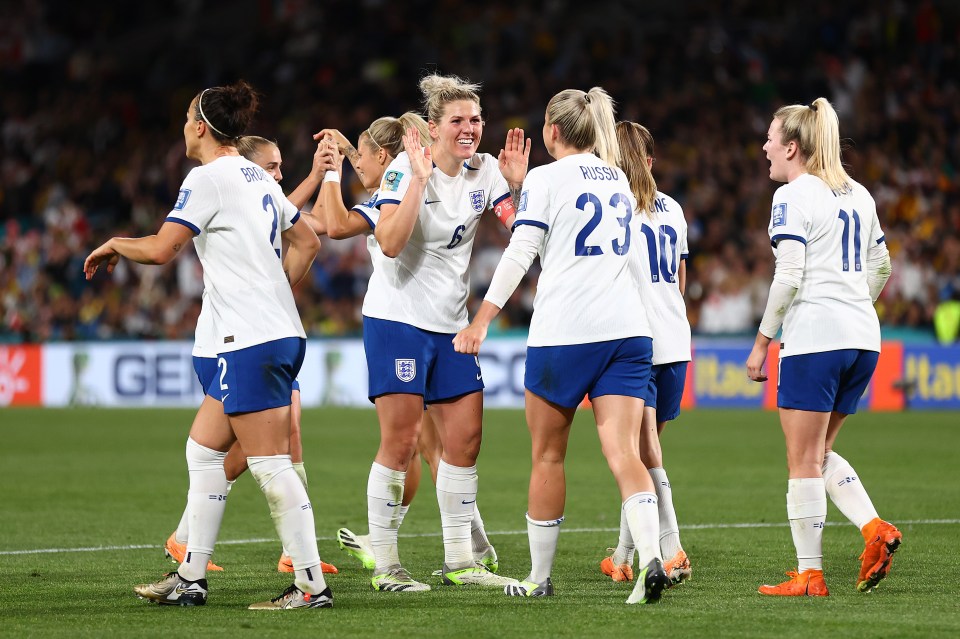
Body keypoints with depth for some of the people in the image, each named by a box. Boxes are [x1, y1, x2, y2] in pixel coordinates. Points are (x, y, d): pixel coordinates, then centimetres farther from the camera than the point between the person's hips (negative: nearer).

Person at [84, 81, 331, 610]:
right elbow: (306, 242, 24)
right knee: (203, 448, 14)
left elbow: (160, 249, -15)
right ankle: (190, 578, 17)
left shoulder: (209, 176, -9)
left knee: (270, 464, -9)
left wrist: (115, 244, 4)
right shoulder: (257, 177, 17)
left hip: (254, 341, -10)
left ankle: (311, 584, -9)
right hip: (279, 332, 10)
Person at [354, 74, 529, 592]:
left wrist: (517, 185, -15)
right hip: (396, 317, -6)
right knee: (400, 441, -8)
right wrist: (420, 178, -29)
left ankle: (459, 561, 14)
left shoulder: (484, 171, 4)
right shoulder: (406, 168, -13)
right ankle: (385, 565, -1)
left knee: (465, 437, 5)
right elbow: (390, 243, -25)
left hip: (451, 323, 6)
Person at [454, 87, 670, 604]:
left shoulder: (546, 178, -1)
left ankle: (539, 577, 17)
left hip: (564, 330, -4)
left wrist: (482, 320, -6)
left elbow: (519, 254, -8)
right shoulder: (618, 179, 17)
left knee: (547, 455, 9)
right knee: (623, 451, -6)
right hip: (628, 329, 4)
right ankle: (651, 558, -27)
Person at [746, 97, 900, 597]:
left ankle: (809, 575, -1)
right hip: (863, 339, 8)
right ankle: (874, 529, -1)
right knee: (820, 454, 18)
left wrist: (762, 342, -9)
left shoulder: (793, 197, -7)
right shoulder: (857, 195, 16)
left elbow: (789, 277, -15)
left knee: (804, 462, -2)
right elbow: (880, 265, 23)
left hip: (813, 337, -8)